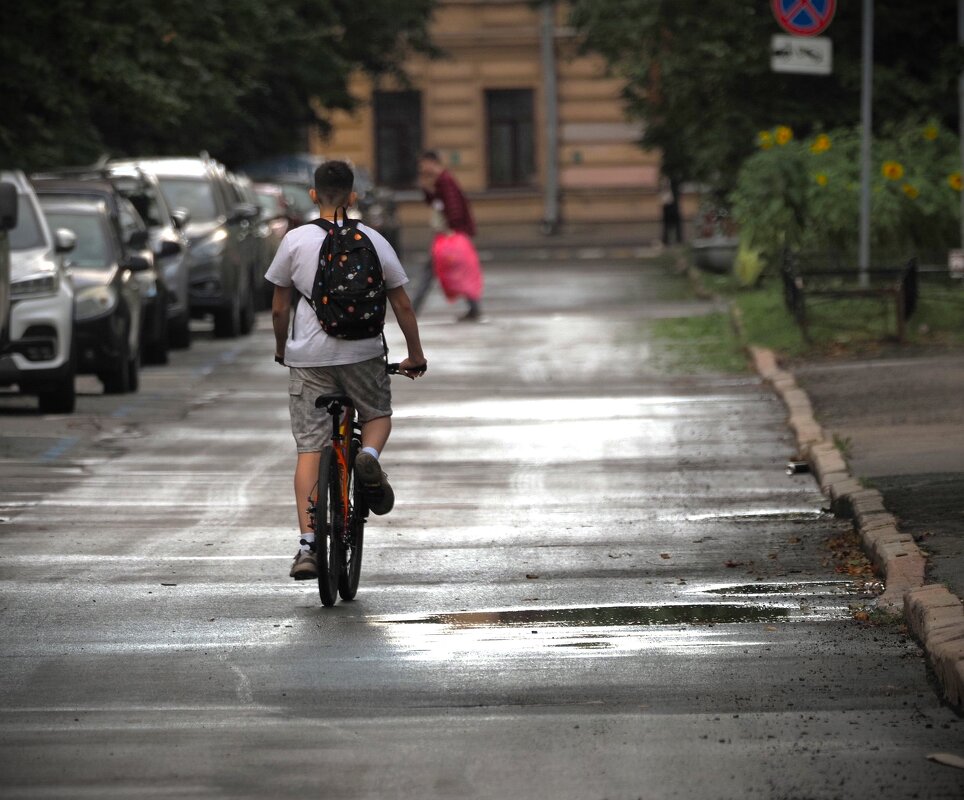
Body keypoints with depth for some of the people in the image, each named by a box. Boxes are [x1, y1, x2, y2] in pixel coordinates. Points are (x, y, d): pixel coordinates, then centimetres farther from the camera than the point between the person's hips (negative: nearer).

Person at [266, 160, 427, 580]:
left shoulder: (295, 240, -1)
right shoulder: (373, 241, 2)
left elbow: (279, 308, 4)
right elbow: (401, 304, 5)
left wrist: (281, 348, 22)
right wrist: (415, 355, 17)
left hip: (308, 357, 0)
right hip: (363, 352, 0)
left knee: (309, 448, 2)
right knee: (378, 415, 27)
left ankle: (307, 545, -7)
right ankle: (369, 456, -9)